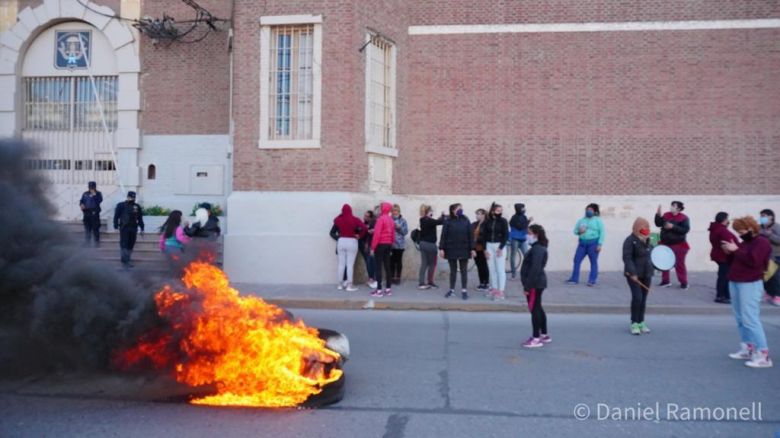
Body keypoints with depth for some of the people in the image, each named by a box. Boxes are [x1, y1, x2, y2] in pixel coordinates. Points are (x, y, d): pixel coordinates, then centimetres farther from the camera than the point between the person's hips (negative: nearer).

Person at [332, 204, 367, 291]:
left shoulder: (338, 219, -1)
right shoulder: (354, 219, -9)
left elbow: (335, 222, 22)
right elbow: (364, 227, -18)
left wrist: (341, 215, 17)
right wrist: (360, 236, -5)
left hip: (341, 241, 3)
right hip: (352, 242, -3)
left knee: (341, 264, 10)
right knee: (350, 264, -2)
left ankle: (340, 284, 16)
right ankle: (349, 285, -1)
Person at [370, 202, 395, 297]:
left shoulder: (380, 219, -12)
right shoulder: (391, 220, 11)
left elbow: (377, 234, -17)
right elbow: (393, 235, 11)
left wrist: (373, 247, -13)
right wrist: (391, 244, 16)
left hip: (380, 244, -7)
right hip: (388, 245, 7)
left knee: (378, 267, -5)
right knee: (387, 266, 10)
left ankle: (379, 290, -7)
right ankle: (388, 289, 13)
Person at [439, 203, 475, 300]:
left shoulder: (466, 221, 1)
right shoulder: (448, 221, -3)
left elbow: (470, 235, 1)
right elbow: (444, 235, -3)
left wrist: (472, 249, -2)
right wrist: (442, 248, -8)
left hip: (464, 250, 1)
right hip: (451, 250, -1)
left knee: (464, 270, 6)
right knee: (453, 270, 10)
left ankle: (464, 290, 12)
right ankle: (451, 289, 20)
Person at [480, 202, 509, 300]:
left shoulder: (503, 221, -3)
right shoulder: (487, 222, 4)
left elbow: (506, 235, -5)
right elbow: (483, 235, 5)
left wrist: (501, 248, -12)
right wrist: (485, 249, -1)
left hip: (499, 246, -3)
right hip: (489, 246, 3)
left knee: (500, 269, -4)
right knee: (491, 269, 6)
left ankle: (501, 291, -3)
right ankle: (494, 289, 14)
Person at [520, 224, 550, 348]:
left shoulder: (537, 249, -19)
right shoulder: (538, 248, 14)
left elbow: (534, 269, -25)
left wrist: (527, 286, -24)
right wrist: (528, 285, 18)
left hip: (535, 284, -11)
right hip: (537, 283, 11)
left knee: (534, 309, -5)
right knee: (538, 309, 17)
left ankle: (536, 338, 0)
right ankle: (544, 335, 26)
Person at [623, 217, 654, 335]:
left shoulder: (648, 241, 12)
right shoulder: (630, 240, -12)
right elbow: (627, 258, -19)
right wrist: (632, 273, -26)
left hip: (646, 274, 7)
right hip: (634, 274, -7)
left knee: (643, 299, 10)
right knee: (637, 297, -14)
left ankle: (641, 322, 21)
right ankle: (634, 323, -3)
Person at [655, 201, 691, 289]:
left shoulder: (684, 218, -10)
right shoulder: (666, 215, 4)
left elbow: (685, 229, -20)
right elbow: (658, 224, 0)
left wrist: (673, 227, -26)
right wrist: (658, 214, -13)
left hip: (678, 245, -5)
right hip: (665, 244, 5)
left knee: (679, 264, -2)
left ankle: (684, 282, 9)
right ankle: (665, 281, 21)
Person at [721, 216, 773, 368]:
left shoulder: (762, 242, -9)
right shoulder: (745, 242, 16)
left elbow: (753, 261, -23)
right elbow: (736, 261, 20)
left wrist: (736, 250, -20)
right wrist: (730, 253, 1)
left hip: (750, 284, -9)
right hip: (735, 282, 9)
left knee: (750, 319, -12)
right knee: (740, 319, 10)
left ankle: (763, 355, -9)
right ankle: (748, 349, 17)